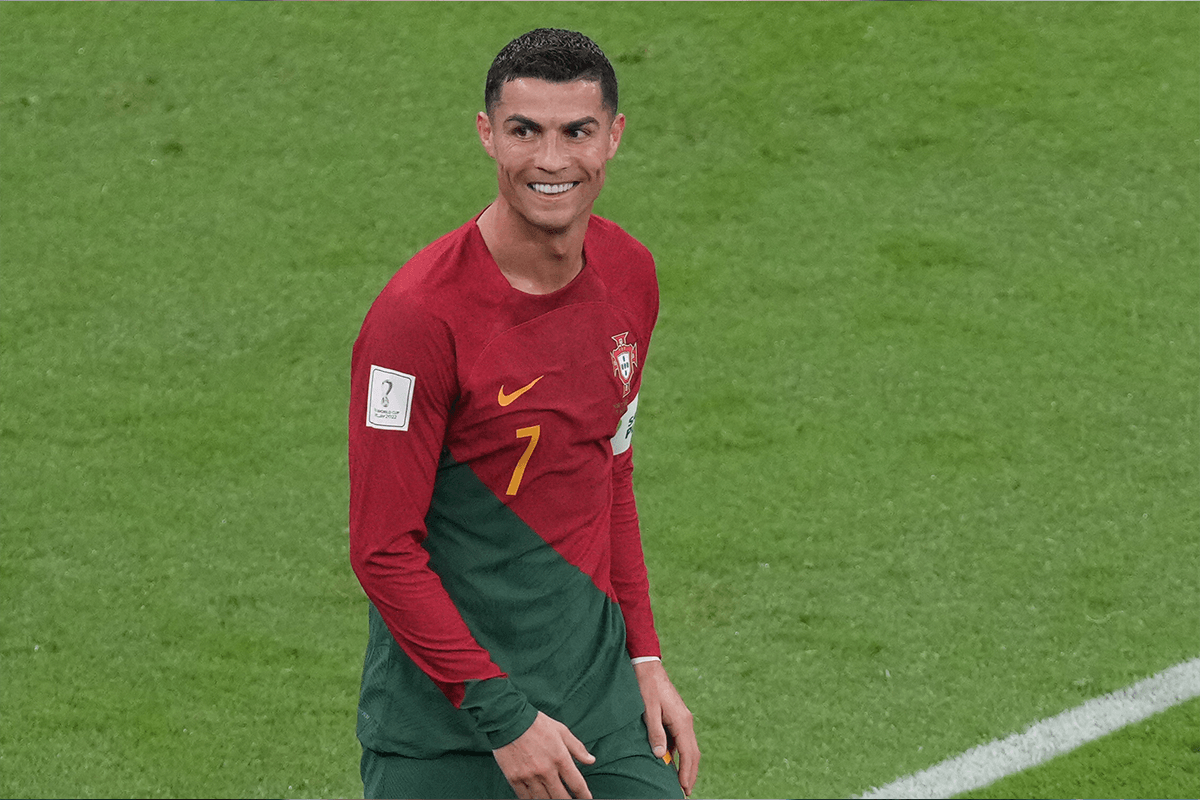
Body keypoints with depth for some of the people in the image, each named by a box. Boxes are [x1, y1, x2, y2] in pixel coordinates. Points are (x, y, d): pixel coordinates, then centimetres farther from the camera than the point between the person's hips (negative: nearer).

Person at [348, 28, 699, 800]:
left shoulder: (629, 274, 4)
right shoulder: (420, 315, -17)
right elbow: (384, 549, -15)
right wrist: (503, 715, -16)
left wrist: (644, 658, 11)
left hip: (596, 686, 5)